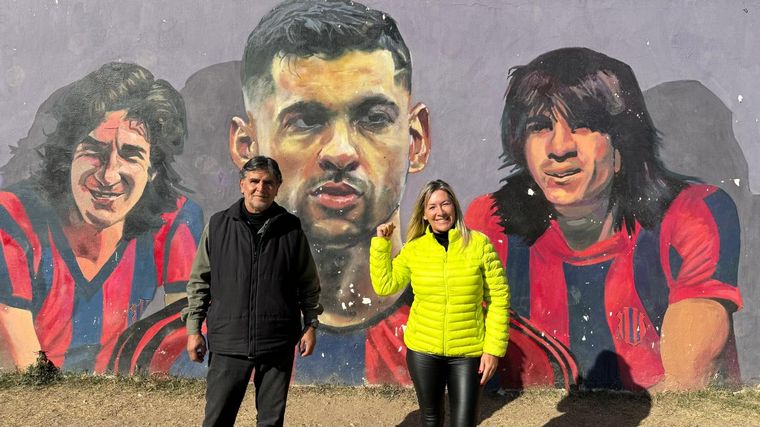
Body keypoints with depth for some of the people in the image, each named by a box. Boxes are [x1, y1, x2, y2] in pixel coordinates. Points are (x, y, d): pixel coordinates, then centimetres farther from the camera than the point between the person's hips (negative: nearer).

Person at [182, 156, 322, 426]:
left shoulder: (291, 229, 3)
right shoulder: (218, 226, 2)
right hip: (228, 341, 0)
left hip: (278, 343, 1)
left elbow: (308, 284, 9)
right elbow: (200, 282, 6)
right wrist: (193, 329, 3)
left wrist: (310, 325, 5)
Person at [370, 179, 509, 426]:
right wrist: (381, 243, -4)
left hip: (468, 352, -2)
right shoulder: (413, 249, 0)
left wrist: (494, 349, -10)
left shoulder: (479, 244, -8)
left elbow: (498, 299, -6)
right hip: (423, 350, 2)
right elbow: (385, 286, -3)